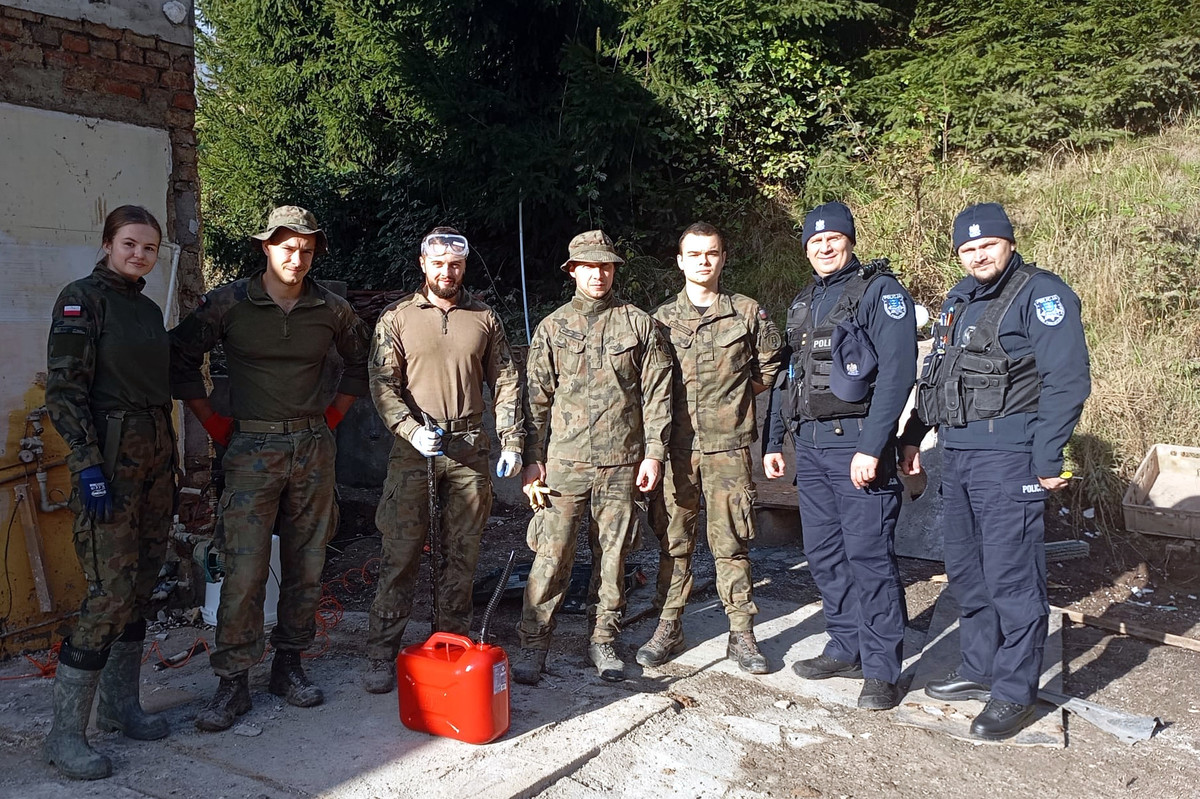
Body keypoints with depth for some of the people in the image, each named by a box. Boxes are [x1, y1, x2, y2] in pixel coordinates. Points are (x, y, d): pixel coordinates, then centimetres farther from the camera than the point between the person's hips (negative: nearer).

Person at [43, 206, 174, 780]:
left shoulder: (148, 309, 15)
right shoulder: (82, 298, -8)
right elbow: (64, 390, -14)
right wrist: (88, 465, -20)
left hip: (156, 455, 8)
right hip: (110, 457, -8)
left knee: (141, 586, 11)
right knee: (111, 593, -9)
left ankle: (119, 705, 25)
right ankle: (65, 734, 3)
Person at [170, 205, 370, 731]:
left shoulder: (330, 309, 4)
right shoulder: (229, 303, -2)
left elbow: (362, 360, 20)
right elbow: (180, 358, 5)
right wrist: (212, 422, 3)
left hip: (313, 446, 3)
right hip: (253, 448, -3)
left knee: (306, 564, 8)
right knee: (244, 566, -6)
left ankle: (289, 664, 22)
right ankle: (233, 682, 5)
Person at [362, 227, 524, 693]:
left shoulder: (485, 319, 10)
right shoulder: (397, 318, 5)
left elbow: (505, 383, 12)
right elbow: (382, 384, -1)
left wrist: (512, 442, 4)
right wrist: (412, 430, -15)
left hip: (469, 448, 2)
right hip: (412, 449, -2)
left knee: (462, 556, 7)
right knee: (400, 553, -1)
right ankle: (382, 655, 8)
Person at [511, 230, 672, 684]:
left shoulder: (639, 325, 6)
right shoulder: (552, 327, 7)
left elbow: (657, 393, 5)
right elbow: (537, 398, 7)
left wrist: (653, 453, -1)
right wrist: (533, 458, 1)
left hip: (621, 463, 1)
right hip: (565, 460, 0)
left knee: (613, 555, 8)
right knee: (552, 554, -3)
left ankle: (603, 640, 22)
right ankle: (533, 643, 10)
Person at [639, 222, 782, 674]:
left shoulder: (748, 313, 5)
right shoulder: (661, 318, 8)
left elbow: (771, 368, 13)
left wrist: (734, 397, 6)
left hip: (728, 446, -1)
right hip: (675, 446, 1)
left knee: (732, 544, 3)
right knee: (673, 541, 7)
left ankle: (741, 635, 13)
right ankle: (669, 628, 19)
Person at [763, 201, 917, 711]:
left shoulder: (880, 291, -4)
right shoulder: (802, 303, 19)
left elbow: (897, 372, -14)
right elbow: (787, 378, 22)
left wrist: (871, 447, -20)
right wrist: (773, 442, 16)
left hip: (856, 443, -7)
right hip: (809, 445, 7)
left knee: (869, 558, -5)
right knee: (824, 554, 11)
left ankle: (882, 669, 6)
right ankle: (847, 649, 24)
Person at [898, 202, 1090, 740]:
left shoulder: (1041, 294, -8)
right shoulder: (959, 299, 17)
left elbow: (1066, 381, -15)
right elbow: (932, 373, 23)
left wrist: (1047, 461, -18)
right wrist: (912, 437, 19)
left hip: (1007, 457, -8)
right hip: (958, 455, 8)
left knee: (1011, 575, -3)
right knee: (965, 570, 15)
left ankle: (1015, 692, 9)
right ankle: (980, 670, 29)